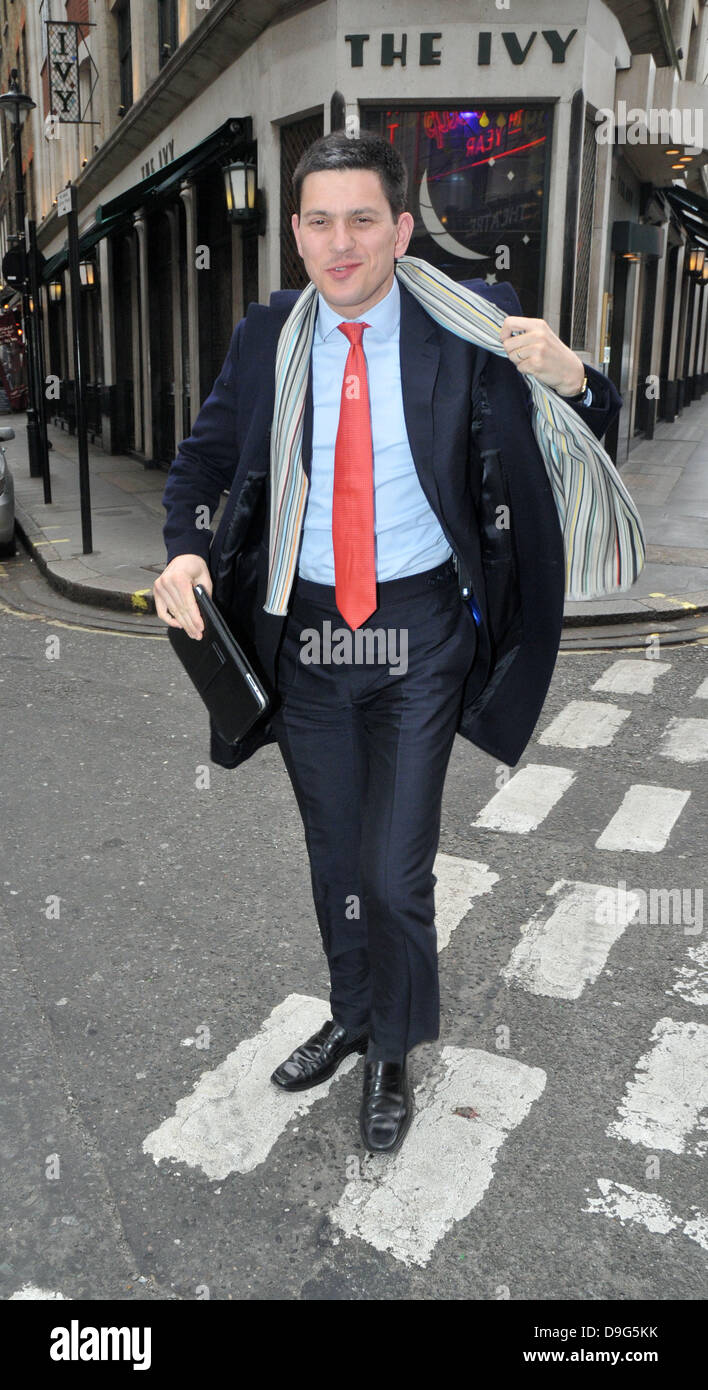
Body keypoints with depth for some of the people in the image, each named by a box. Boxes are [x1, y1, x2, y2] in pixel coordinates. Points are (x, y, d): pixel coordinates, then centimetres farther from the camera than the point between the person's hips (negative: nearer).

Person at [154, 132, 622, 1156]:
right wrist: (184, 551, -10)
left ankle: (395, 1054, 31)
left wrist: (569, 375, -25)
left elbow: (593, 427, -1)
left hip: (421, 630, -3)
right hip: (304, 630, 3)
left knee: (396, 872, 1)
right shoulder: (265, 339, 1)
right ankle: (352, 1018, 45)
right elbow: (204, 459, 10)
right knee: (334, 858, 18)